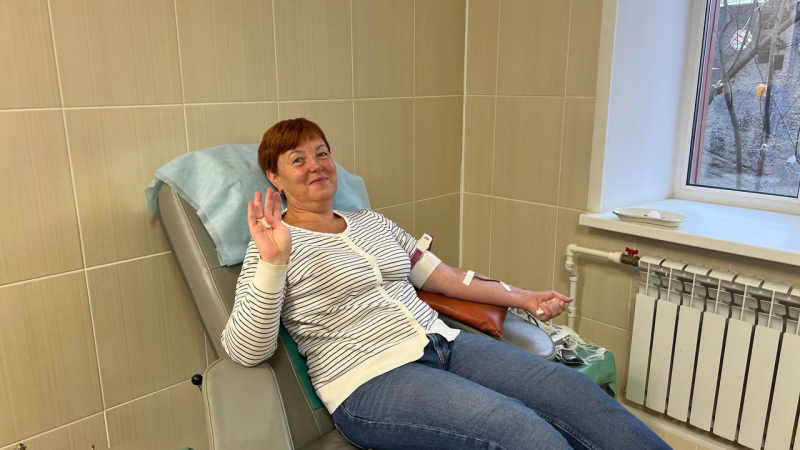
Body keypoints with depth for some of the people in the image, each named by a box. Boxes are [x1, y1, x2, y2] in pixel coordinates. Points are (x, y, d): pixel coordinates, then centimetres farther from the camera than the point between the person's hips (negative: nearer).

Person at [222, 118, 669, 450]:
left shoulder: (373, 222, 19)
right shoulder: (276, 246, 1)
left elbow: (441, 276, 21)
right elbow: (246, 351, -9)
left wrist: (523, 297, 15)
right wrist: (273, 263, -24)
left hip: (443, 343, 6)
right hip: (371, 379, -6)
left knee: (570, 386, -13)